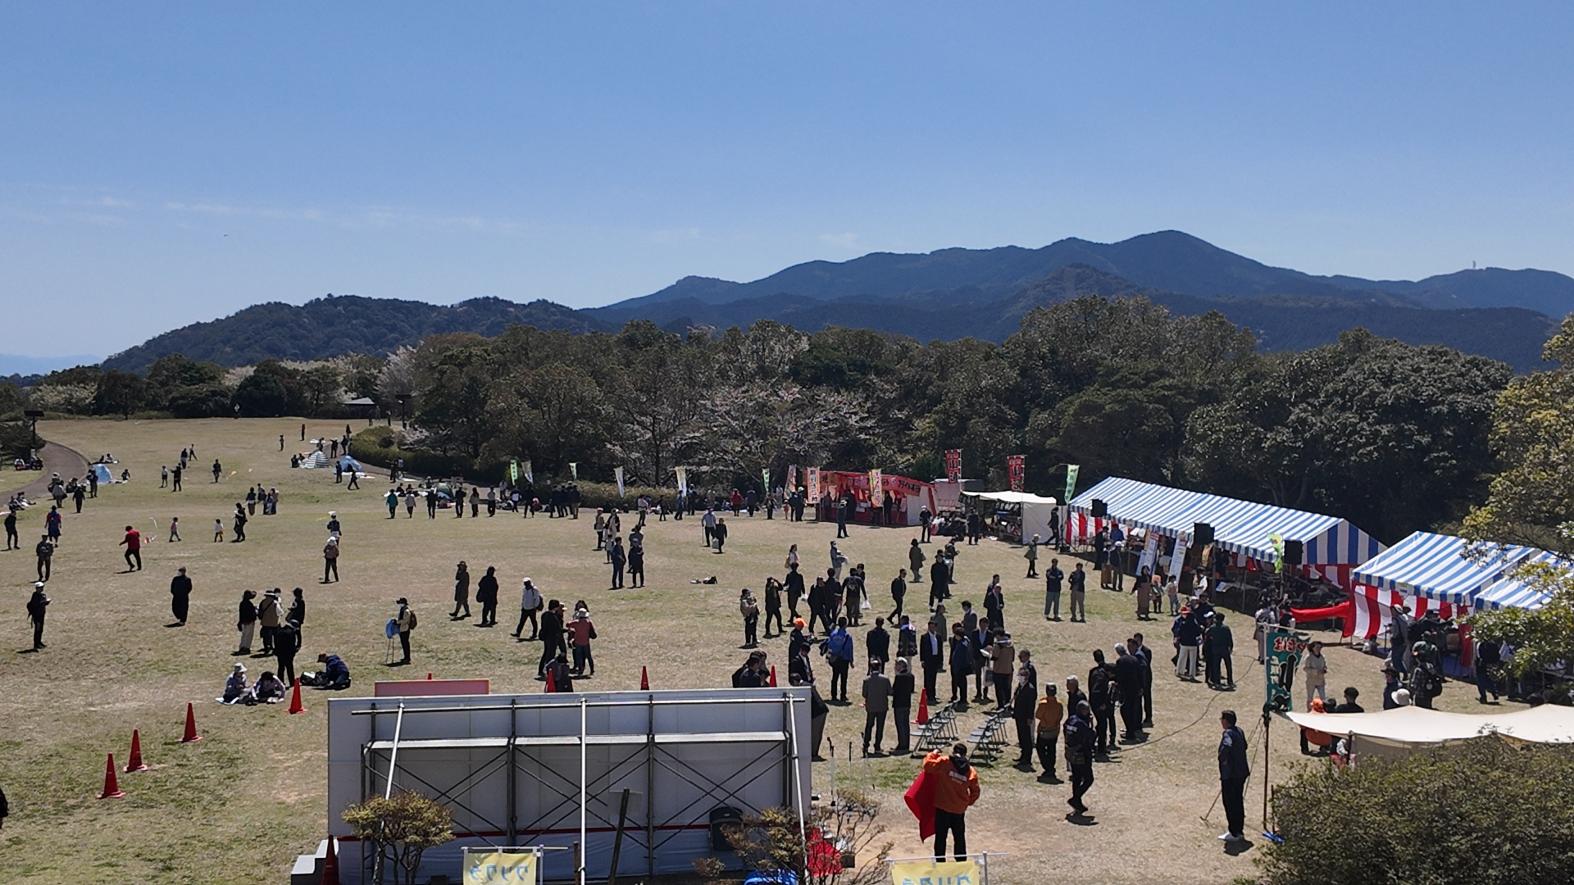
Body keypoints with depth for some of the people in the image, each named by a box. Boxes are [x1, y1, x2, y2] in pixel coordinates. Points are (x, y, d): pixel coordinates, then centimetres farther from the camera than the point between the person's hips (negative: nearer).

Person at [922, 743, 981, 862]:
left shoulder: (945, 762, -11)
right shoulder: (971, 771, 0)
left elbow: (927, 765, -10)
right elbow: (975, 792, 6)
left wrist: (933, 754, 7)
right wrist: (968, 802, 21)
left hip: (942, 807, -3)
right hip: (960, 810, 3)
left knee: (941, 836, 8)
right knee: (960, 837, 17)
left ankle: (940, 862, 11)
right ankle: (962, 862, 24)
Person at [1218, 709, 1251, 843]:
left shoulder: (1228, 734, -20)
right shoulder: (1239, 731, 7)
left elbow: (1226, 748, -38)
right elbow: (1244, 746, 21)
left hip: (1230, 775, -9)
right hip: (1242, 772, 9)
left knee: (1230, 803, 1)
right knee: (1238, 801, 17)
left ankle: (1234, 833, 6)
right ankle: (1239, 831, 26)